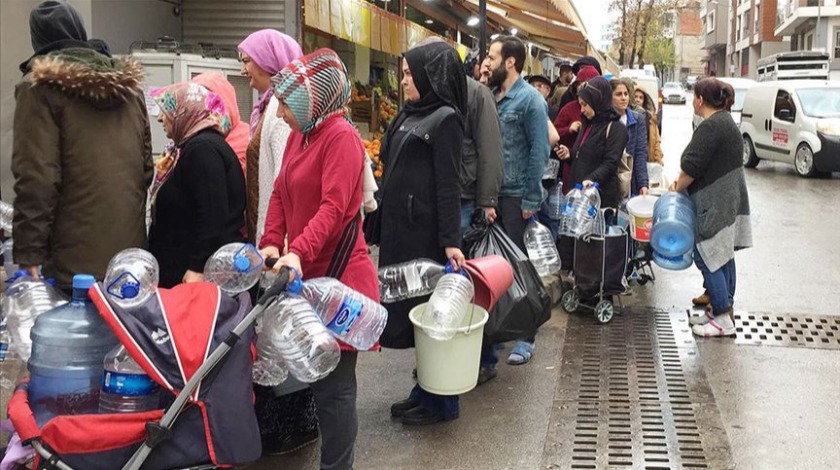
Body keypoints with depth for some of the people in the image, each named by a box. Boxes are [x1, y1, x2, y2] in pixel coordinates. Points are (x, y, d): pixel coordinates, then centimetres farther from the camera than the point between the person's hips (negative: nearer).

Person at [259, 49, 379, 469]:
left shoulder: (341, 136, -13)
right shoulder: (298, 135, 14)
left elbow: (333, 207, -22)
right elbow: (281, 193, 11)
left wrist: (298, 252, -33)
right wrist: (272, 243, -4)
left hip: (337, 276, -8)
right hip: (306, 273, 8)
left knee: (333, 383, 0)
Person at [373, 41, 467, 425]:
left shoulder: (445, 119, -11)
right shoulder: (409, 116, 14)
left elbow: (449, 185, -16)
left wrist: (451, 241, -20)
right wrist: (381, 227, 17)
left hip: (426, 233, -8)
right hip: (399, 229, 9)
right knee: (409, 306, 14)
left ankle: (441, 401, 14)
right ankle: (424, 391, 27)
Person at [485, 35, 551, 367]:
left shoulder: (530, 100, -10)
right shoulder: (491, 97, 10)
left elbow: (539, 151, -13)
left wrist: (531, 200, -16)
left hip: (516, 195, -6)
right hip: (492, 193, 6)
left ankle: (525, 336, 13)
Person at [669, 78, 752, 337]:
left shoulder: (710, 127, -19)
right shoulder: (726, 121, 14)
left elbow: (692, 167, -22)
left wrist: (677, 188, -5)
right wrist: (682, 182, 11)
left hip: (714, 205, -10)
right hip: (729, 200, 10)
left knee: (707, 257, -5)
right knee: (724, 256, 15)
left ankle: (723, 320, -2)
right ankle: (723, 307, 25)